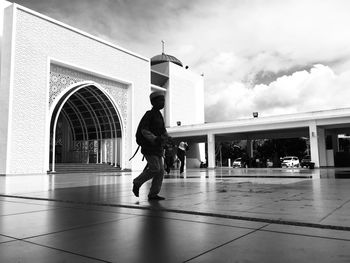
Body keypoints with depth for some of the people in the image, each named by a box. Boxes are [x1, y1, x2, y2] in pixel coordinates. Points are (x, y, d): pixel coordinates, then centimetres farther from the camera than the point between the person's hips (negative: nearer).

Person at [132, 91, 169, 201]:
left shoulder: (159, 116, 18)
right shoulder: (149, 114, -7)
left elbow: (163, 131, 18)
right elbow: (144, 130, -17)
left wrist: (166, 137, -5)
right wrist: (154, 139, -29)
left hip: (157, 148, 8)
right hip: (148, 147, -8)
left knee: (160, 171, 1)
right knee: (155, 169, -15)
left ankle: (153, 194, 6)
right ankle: (137, 183, 5)